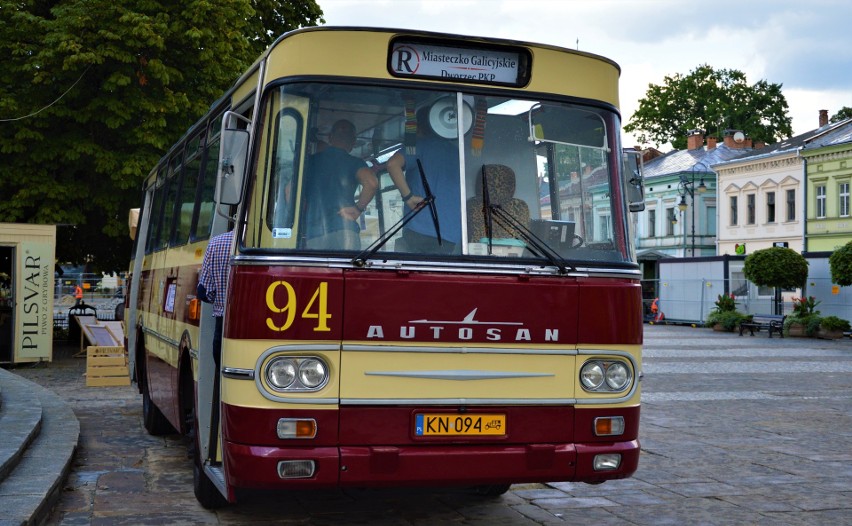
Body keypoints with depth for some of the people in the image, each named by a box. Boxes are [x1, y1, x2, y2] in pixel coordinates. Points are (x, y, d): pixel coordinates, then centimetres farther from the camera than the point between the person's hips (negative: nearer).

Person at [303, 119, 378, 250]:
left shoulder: (311, 161, 18)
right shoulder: (354, 162, 8)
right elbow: (371, 183, -11)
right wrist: (358, 208, 1)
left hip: (313, 232, 3)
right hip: (343, 229, -3)